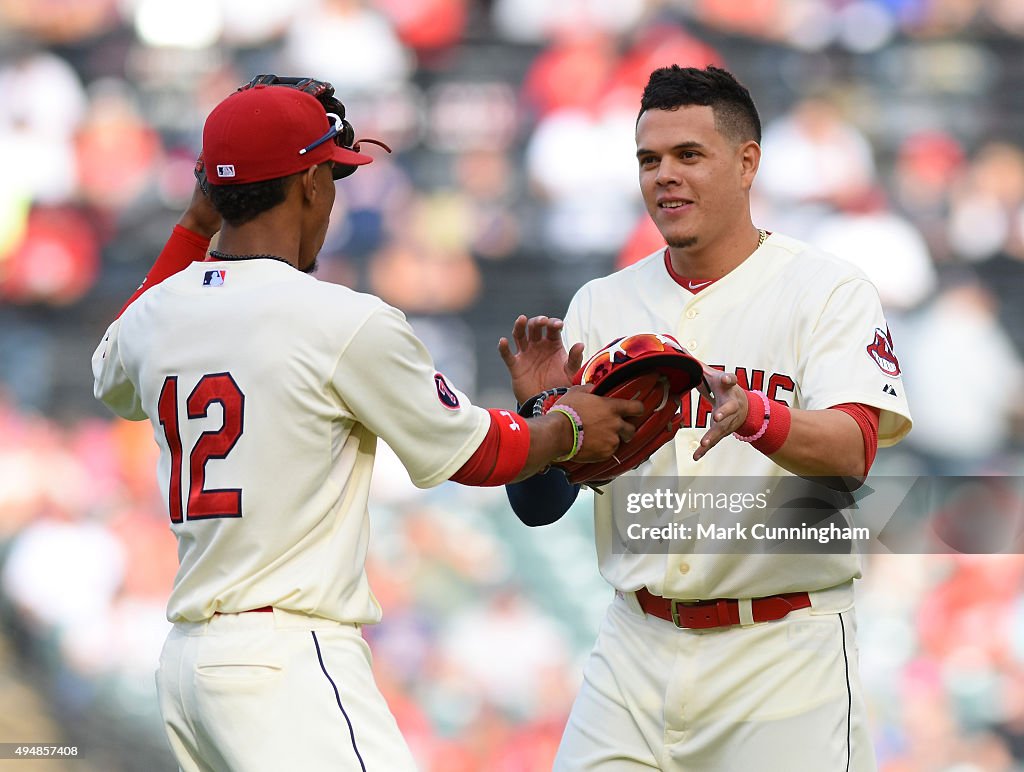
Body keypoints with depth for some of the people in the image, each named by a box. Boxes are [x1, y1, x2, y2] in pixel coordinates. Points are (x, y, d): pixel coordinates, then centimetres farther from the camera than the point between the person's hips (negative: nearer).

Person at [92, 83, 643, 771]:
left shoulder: (153, 315, 10)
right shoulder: (348, 323, -9)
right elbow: (473, 454, 3)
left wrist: (197, 220, 36)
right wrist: (570, 427, 23)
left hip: (184, 662, 8)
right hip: (290, 666, -8)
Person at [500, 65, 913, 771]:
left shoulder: (827, 290, -3)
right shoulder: (603, 304, 9)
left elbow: (851, 453, -19)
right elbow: (539, 506, 5)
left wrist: (750, 414, -38)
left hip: (784, 653, -3)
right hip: (636, 651, 4)